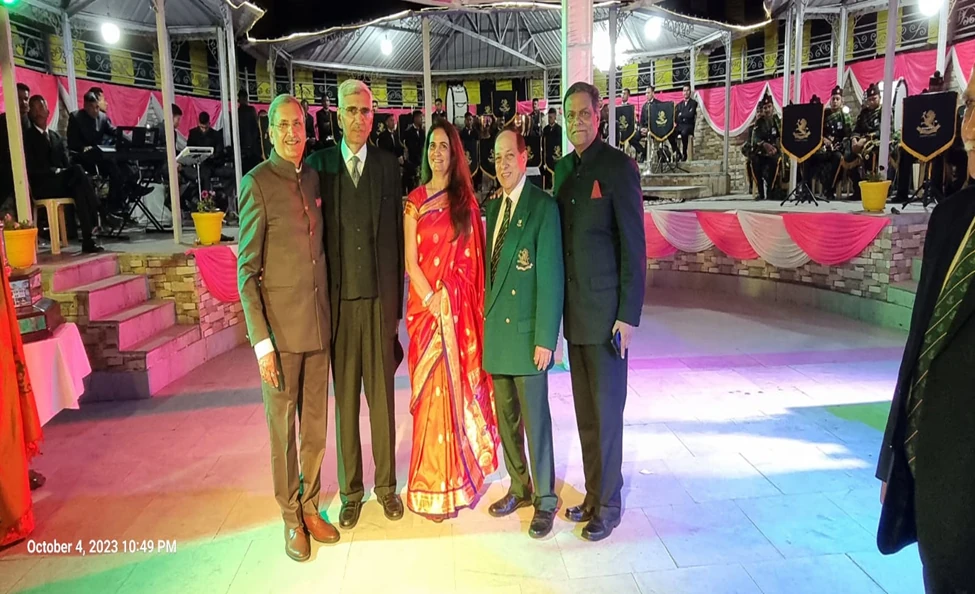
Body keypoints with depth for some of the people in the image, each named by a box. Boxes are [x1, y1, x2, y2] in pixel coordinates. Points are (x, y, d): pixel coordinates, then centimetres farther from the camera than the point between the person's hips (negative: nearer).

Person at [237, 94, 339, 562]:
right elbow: (246, 269, -10)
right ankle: (291, 518, 26)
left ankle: (310, 507, 32)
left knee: (316, 426, 14)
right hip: (280, 328, -5)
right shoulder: (257, 182, -9)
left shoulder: (313, 177, 9)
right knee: (284, 429, 9)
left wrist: (328, 312, 9)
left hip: (319, 324, 5)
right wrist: (261, 341, -14)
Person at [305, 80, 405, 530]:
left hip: (380, 297, 1)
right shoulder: (318, 164, 2)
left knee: (382, 395, 9)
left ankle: (386, 484, 25)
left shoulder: (389, 165, 6)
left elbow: (396, 234, 6)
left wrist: (397, 297, 4)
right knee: (345, 398, 8)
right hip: (339, 297, -1)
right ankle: (350, 489, 22)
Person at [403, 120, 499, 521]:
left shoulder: (467, 200, 9)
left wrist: (472, 304, -2)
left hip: (463, 308, 2)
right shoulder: (416, 201, 2)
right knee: (432, 393, 1)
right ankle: (431, 490, 12)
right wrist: (433, 300, -13)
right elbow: (410, 262, -3)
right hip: (427, 306, -2)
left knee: (460, 389, 6)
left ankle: (458, 478, 20)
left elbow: (475, 258, 7)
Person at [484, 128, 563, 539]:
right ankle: (519, 486, 30)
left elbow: (550, 277, -13)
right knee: (506, 416, 14)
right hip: (496, 330, 7)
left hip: (527, 331, -7)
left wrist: (545, 338, -15)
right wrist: (486, 316, 8)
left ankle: (544, 499, 16)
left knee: (535, 417, 1)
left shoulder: (543, 207, -9)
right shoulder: (494, 207, 12)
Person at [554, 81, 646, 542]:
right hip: (573, 309, 7)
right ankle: (593, 495, 28)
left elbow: (634, 245, -12)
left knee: (606, 410, 2)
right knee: (584, 412, 14)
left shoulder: (618, 167, -9)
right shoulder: (563, 168, 11)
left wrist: (629, 315, -14)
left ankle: (607, 504, 17)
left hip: (605, 310, -6)